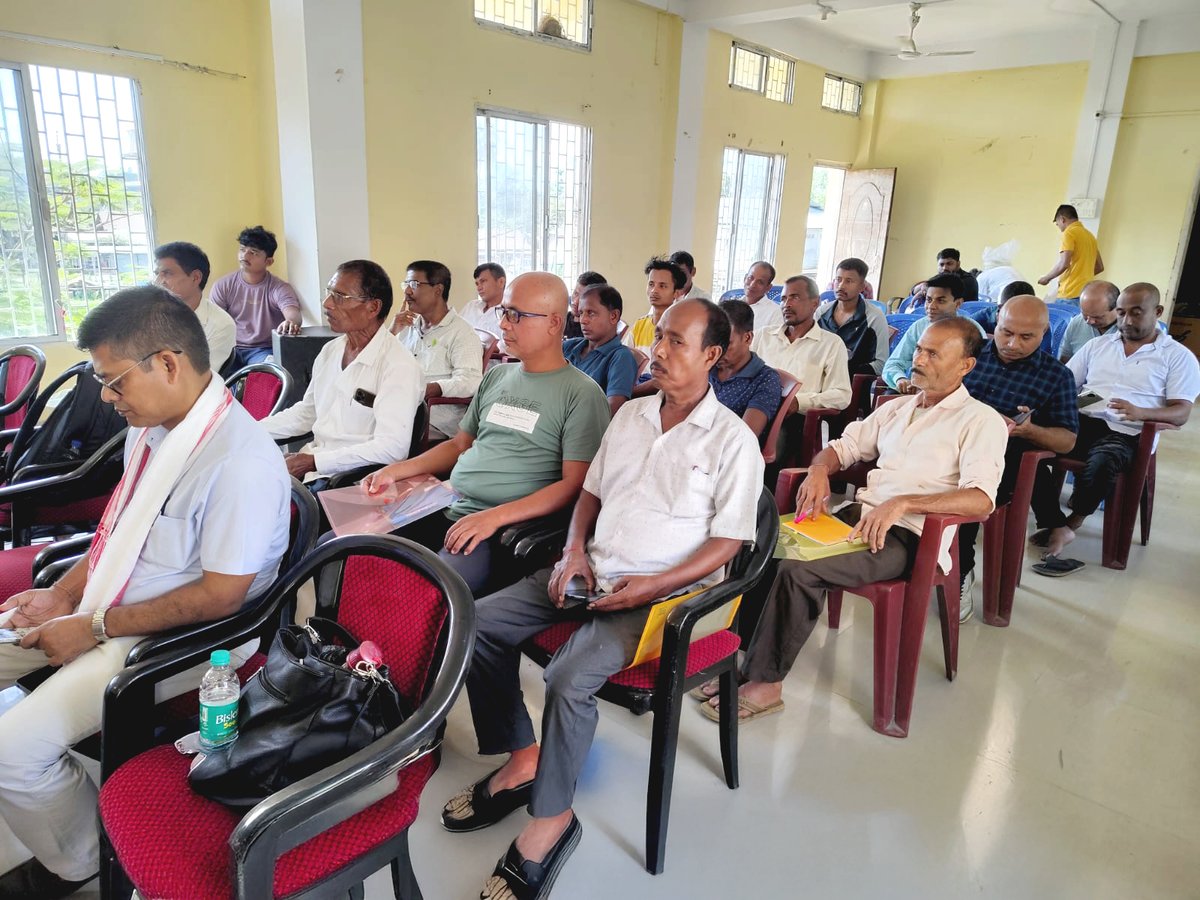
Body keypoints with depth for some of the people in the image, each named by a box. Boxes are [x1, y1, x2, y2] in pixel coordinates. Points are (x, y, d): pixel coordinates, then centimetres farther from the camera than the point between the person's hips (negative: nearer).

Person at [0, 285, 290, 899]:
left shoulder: (240, 461, -29)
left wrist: (95, 628, -17)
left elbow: (220, 597, -25)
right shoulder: (151, 425, 0)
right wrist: (64, 593, 4)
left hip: (177, 635, -9)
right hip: (110, 599, 10)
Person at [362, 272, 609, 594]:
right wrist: (396, 471, 11)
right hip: (445, 510, 7)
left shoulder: (582, 394, -4)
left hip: (504, 530, -7)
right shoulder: (496, 376, 18)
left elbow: (574, 484, -11)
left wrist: (496, 516, -20)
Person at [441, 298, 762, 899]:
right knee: (481, 623, -4)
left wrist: (650, 586, -18)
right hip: (593, 570, 7)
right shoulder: (629, 415, 11)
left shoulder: (732, 440, -7)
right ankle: (520, 761, 9)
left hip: (662, 589, -7)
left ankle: (551, 819, -4)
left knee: (569, 678, -28)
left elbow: (728, 541, -10)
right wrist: (575, 550, 0)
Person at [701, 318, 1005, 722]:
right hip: (859, 515, 7)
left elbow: (981, 498, -17)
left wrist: (903, 502, -29)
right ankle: (752, 656, -11)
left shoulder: (981, 421, -2)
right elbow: (844, 446, 24)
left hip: (908, 536, -6)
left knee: (798, 569, -27)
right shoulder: (897, 408, 20)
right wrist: (819, 469, 0)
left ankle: (765, 683, -13)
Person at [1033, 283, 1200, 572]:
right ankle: (1057, 526, -20)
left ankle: (1071, 523, -12)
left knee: (1100, 465, -39)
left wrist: (1140, 413, -20)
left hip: (1125, 434, -3)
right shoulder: (1097, 345, 22)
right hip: (1081, 422, 3)